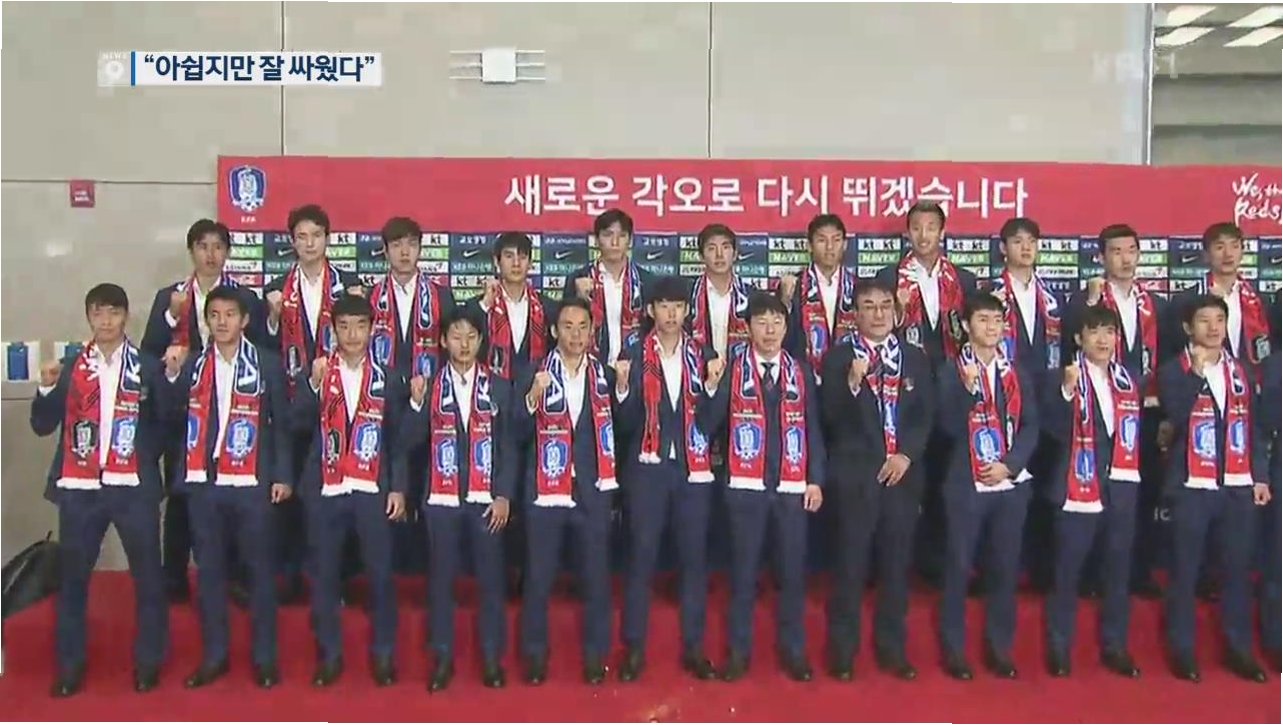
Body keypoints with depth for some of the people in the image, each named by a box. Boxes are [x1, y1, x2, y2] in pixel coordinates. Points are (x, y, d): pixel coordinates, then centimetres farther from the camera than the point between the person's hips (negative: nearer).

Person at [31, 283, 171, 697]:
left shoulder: (147, 366, 3)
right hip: (80, 488, 2)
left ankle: (149, 662, 17)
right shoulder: (70, 367, 8)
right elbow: (42, 426, 4)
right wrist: (47, 387, -11)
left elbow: (168, 421, 3)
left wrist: (148, 453, -11)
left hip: (133, 487, -1)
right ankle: (69, 667, 17)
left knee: (147, 575, 4)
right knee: (72, 578, 6)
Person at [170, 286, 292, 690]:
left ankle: (265, 657, 13)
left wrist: (283, 475, -3)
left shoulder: (267, 363, 1)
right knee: (208, 570, 9)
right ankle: (214, 656, 20)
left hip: (252, 484, -3)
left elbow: (282, 423, 2)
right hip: (203, 482, 3)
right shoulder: (193, 364, 9)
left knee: (260, 569, 4)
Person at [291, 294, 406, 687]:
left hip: (373, 490, 0)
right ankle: (329, 655, 17)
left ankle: (383, 654, 14)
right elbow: (298, 423, -8)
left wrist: (398, 488, 0)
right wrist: (314, 383, -22)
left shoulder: (387, 377, 5)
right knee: (324, 574, 5)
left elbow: (398, 437, 6)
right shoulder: (316, 372, 4)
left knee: (380, 573, 1)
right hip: (325, 490, 0)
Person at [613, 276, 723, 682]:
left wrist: (712, 385, -15)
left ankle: (693, 648, 18)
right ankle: (634, 648, 12)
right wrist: (622, 387, -20)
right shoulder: (634, 356, 0)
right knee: (641, 557, 1)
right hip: (648, 468, -2)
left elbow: (711, 420, 0)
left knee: (694, 558, 7)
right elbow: (626, 423, -4)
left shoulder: (704, 356, 5)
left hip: (693, 469, 2)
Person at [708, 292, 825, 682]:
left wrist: (816, 479, 2)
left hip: (792, 486, 2)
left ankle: (793, 650, 21)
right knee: (744, 569, 6)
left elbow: (813, 427, 7)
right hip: (746, 485, -2)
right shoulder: (733, 368, -1)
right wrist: (712, 385, -22)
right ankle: (739, 650, 17)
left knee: (792, 570, 8)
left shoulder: (801, 370, 7)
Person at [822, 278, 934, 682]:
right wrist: (852, 383, -26)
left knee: (897, 564, 9)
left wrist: (907, 455, -7)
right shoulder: (838, 357, 0)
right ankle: (843, 651, 11)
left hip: (903, 473, 3)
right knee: (851, 564, 0)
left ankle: (892, 649, 20)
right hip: (855, 474, -3)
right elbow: (830, 416, -9)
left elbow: (926, 415, 6)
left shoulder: (915, 358, 11)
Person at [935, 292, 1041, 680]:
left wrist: (1010, 465, -9)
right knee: (959, 567, 1)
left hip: (1011, 483, 3)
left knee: (1005, 567, 7)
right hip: (966, 484, -3)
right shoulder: (952, 371, -1)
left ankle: (999, 648, 19)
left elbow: (1030, 426, 5)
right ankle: (954, 649, 12)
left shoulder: (1018, 373, 10)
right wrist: (968, 388, -26)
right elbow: (950, 425, -12)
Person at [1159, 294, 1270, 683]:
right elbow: (1177, 416, -19)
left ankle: (1239, 649, 19)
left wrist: (1260, 476, 8)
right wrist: (1196, 371, -21)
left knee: (1236, 570, 8)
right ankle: (1183, 651, 12)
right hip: (1192, 487, -4)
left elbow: (1253, 426, 13)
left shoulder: (1239, 371, 11)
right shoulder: (1173, 371, -2)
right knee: (1185, 572, 3)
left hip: (1238, 486, 4)